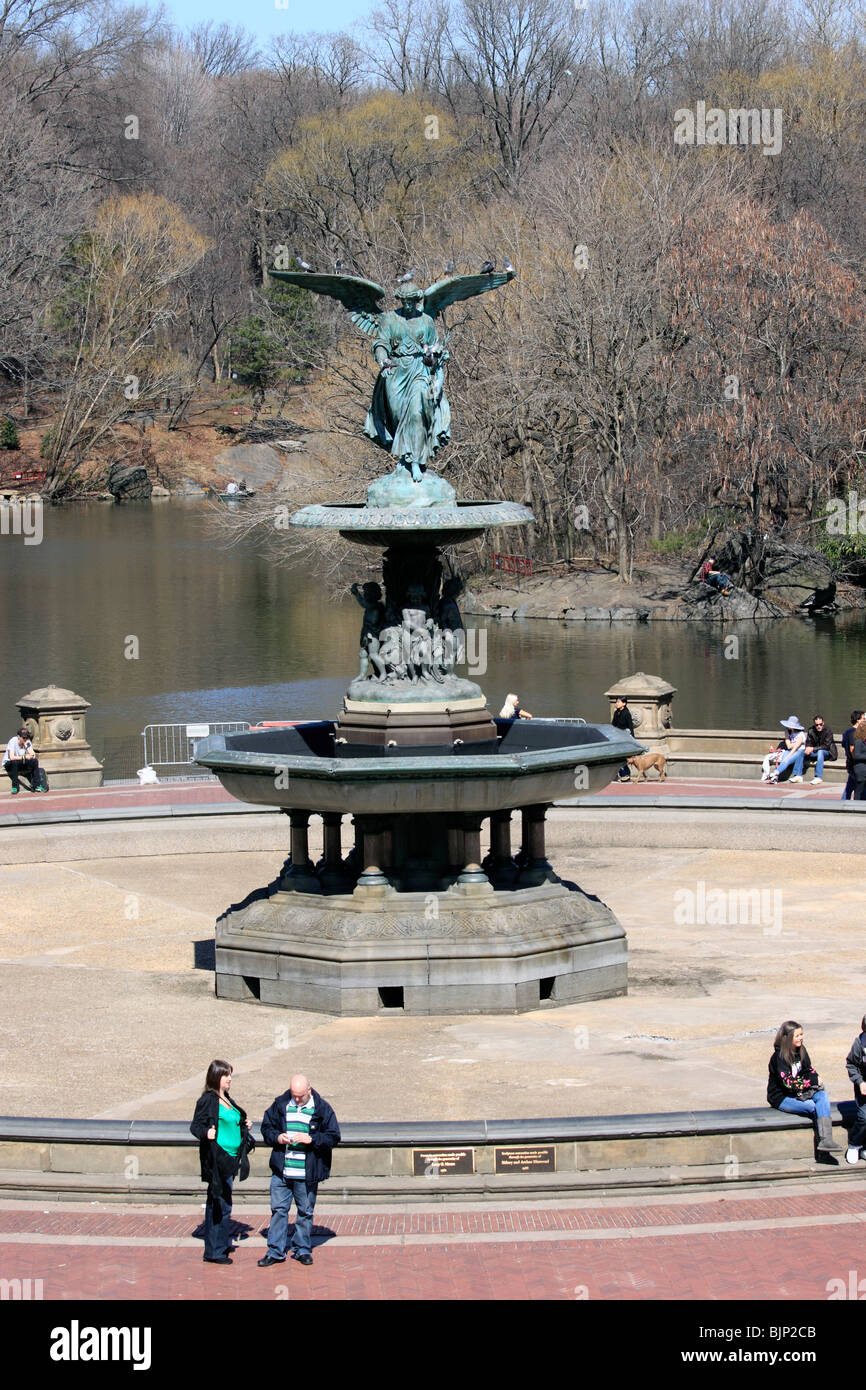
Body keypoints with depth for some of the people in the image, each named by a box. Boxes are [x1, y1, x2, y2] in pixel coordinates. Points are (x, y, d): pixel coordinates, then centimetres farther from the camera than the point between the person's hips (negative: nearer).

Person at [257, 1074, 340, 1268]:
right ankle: (275, 1251, 9)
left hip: (307, 1175, -2)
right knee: (278, 1210, 3)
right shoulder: (280, 1104, 5)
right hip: (281, 1172, 2)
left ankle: (302, 1250, 19)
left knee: (305, 1212, 7)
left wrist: (311, 1139, -17)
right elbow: (266, 1127, 14)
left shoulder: (322, 1109, -2)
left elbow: (333, 1137, -2)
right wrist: (277, 1137, -8)